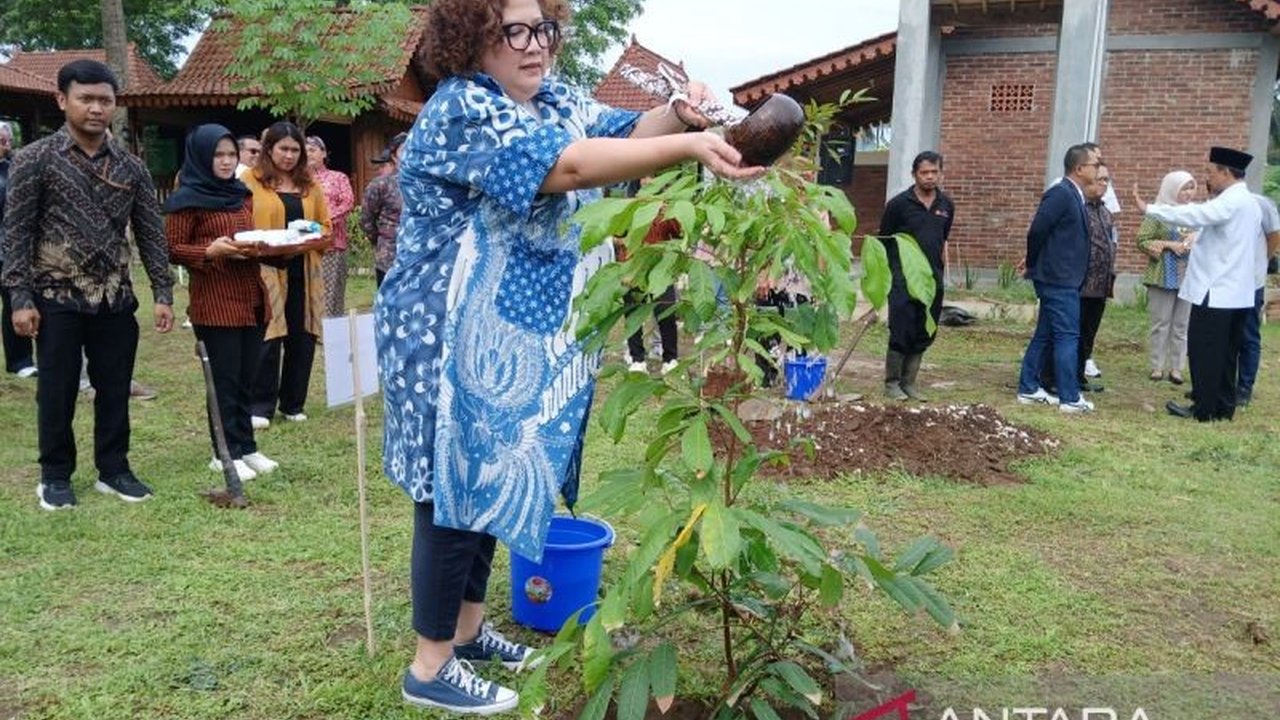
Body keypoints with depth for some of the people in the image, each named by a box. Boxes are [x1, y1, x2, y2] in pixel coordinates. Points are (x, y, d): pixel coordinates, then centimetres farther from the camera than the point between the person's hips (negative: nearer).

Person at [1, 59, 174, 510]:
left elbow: (151, 233, 7)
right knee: (57, 392, 7)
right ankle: (55, 476, 21)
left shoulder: (130, 167, 6)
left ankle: (113, 470, 23)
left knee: (114, 390, 9)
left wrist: (163, 293, 1)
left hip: (115, 301, 3)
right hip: (57, 300, -3)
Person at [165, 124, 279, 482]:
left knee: (246, 377, 10)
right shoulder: (187, 199, -6)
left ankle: (245, 447, 18)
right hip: (214, 302, -6)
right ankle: (225, 453, 8)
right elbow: (172, 249, -7)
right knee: (224, 379, -1)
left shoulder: (241, 194, 15)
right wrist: (210, 251, -22)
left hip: (251, 296, 6)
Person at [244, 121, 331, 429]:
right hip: (266, 271, -4)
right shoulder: (250, 180, 1)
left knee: (302, 339, 6)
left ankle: (293, 404, 19)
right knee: (268, 340, -5)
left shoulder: (309, 185, 14)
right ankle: (261, 406, 6)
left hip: (303, 273, 4)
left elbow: (326, 226, 15)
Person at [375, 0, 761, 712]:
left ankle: (468, 625, 33)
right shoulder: (461, 109, -18)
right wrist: (688, 146, -36)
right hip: (455, 342, -9)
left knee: (493, 482, 17)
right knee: (457, 490, -1)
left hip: (522, 341, 9)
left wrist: (680, 113, -18)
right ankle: (431, 667, 14)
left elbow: (627, 132, 5)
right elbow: (569, 167, -31)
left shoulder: (556, 98, 11)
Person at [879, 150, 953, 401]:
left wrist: (943, 272, 17)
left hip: (932, 280, 5)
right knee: (901, 333, -5)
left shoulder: (946, 206, 9)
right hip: (903, 278, -5)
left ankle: (909, 381, 18)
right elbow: (884, 241, 0)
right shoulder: (899, 204, -5)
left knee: (923, 335, 8)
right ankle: (892, 382, 7)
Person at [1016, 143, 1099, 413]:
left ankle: (1028, 389, 21)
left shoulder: (1073, 195, 13)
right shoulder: (1061, 194, -16)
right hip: (1058, 280, -9)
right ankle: (1070, 398, 1)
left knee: (1045, 335, 13)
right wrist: (1034, 264, -6)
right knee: (1068, 337, -4)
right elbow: (1037, 231, -19)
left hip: (1061, 280, 9)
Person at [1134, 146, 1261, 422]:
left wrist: (1148, 208, -20)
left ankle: (1204, 409, 3)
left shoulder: (1230, 202, -16)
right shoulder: (1248, 202, 15)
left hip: (1216, 292, -9)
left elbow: (1193, 215, -24)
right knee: (1226, 353, 13)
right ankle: (1223, 407, 18)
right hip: (1238, 293, 9)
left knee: (1204, 352, -2)